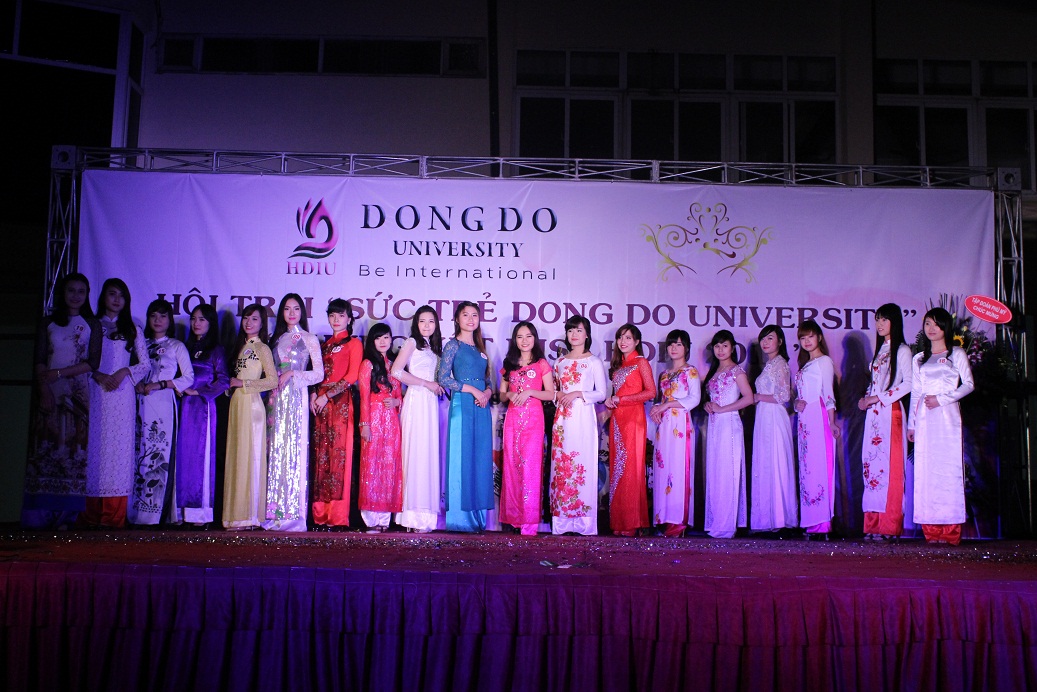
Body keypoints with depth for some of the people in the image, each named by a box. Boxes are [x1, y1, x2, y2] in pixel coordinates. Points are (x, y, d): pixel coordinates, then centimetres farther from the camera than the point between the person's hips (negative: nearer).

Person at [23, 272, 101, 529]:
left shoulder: (92, 325, 8)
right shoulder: (48, 323, 12)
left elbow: (93, 363, -1)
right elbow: (39, 361, 4)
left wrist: (60, 373, -10)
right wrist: (44, 391, -9)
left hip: (78, 394, -1)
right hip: (50, 393, 1)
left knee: (73, 448, -6)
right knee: (45, 448, -3)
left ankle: (65, 514, -5)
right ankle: (42, 514, -2)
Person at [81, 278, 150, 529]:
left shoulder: (133, 329, 15)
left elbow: (145, 364, 11)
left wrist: (124, 372, -6)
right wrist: (97, 374, -11)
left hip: (123, 393, 1)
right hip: (96, 392, 0)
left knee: (119, 447, -5)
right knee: (94, 446, -5)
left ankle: (114, 515, -4)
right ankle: (91, 515, -3)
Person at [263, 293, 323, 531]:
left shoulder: (309, 339, 4)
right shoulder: (277, 339, 18)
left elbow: (319, 373, -1)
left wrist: (292, 374, -10)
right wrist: (276, 380, 0)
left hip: (296, 397, -5)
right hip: (276, 398, 5)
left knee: (294, 449, -9)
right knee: (276, 449, 0)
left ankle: (294, 512, -7)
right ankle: (275, 511, 2)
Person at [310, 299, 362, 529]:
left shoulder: (353, 343, 3)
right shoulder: (325, 344, 22)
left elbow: (352, 376, -7)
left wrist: (327, 396, -12)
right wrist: (314, 394, 0)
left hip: (341, 401, -6)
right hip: (321, 401, 6)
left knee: (339, 452, -10)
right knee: (321, 454, 2)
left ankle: (338, 515, -9)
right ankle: (320, 513, 4)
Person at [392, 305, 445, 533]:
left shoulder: (434, 347, 22)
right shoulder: (412, 342, 2)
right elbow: (396, 371, -11)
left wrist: (438, 386, 1)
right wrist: (426, 383, -8)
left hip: (431, 403, 7)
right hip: (416, 400, -7)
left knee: (429, 454, 2)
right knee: (416, 453, -10)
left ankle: (425, 512, 4)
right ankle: (414, 515, -9)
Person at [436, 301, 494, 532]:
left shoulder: (480, 348, 19)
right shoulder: (453, 345, 0)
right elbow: (443, 378, -9)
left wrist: (488, 392, -3)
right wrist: (473, 389, -12)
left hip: (482, 407, 6)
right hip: (462, 405, -6)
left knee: (481, 459, 4)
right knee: (462, 458, -6)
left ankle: (478, 516, 9)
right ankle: (460, 518, -2)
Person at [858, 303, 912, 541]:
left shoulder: (902, 350, -3)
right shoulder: (880, 350, 20)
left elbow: (908, 384, -12)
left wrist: (879, 398, -13)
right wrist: (866, 398, 5)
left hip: (890, 413, -7)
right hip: (873, 414, 7)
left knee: (889, 467, -9)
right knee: (872, 465, 3)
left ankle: (890, 526, -8)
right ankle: (874, 523, 4)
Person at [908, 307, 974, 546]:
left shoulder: (957, 354, 7)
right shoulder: (919, 359, 18)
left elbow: (968, 384, -1)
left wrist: (942, 399, -11)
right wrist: (912, 423, 12)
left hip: (947, 416, -4)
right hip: (924, 419, 4)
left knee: (949, 468, -8)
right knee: (926, 470, -2)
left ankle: (951, 531, -7)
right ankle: (931, 530, -1)